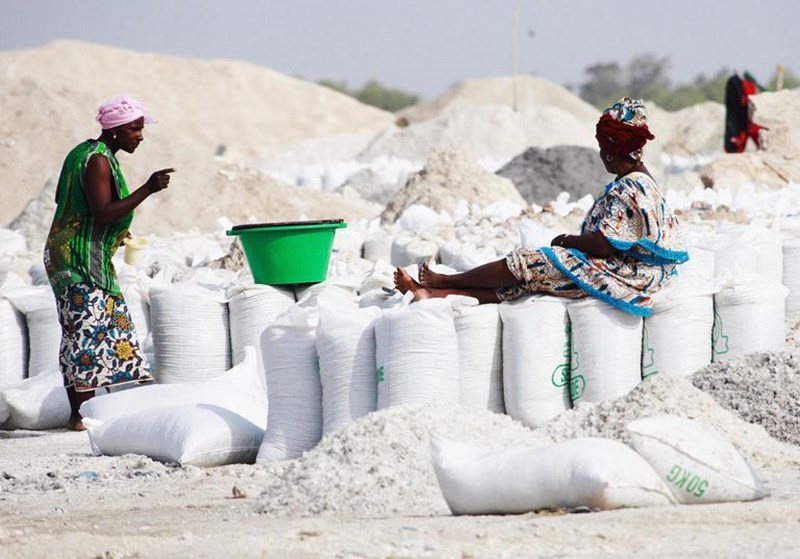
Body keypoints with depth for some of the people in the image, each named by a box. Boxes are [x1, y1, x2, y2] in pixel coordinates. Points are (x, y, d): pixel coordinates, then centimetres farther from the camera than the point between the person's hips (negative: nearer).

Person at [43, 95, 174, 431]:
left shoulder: (82, 152, 13)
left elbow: (60, 198, 24)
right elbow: (103, 214, -25)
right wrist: (147, 189, -28)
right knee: (87, 331, -10)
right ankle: (79, 414, -10)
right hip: (82, 259, -10)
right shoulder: (99, 161, -17)